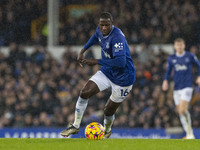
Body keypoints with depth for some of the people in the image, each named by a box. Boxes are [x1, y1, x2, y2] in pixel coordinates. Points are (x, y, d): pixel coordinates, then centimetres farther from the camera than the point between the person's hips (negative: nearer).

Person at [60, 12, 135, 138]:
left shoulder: (117, 37, -31)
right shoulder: (100, 30, -5)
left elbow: (121, 62, -40)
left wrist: (97, 61, -35)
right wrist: (83, 51, 20)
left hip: (122, 79, -7)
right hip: (106, 72, 7)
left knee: (109, 111, 5)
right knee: (84, 93, -11)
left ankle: (107, 131, 38)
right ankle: (75, 126, 2)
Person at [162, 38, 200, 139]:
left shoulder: (190, 56, 0)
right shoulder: (171, 58, 8)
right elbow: (168, 70, 19)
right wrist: (166, 80, 3)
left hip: (187, 86, -5)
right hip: (177, 88, 5)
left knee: (182, 110, -20)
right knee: (180, 112, 3)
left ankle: (190, 134, -9)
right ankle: (189, 134, 13)